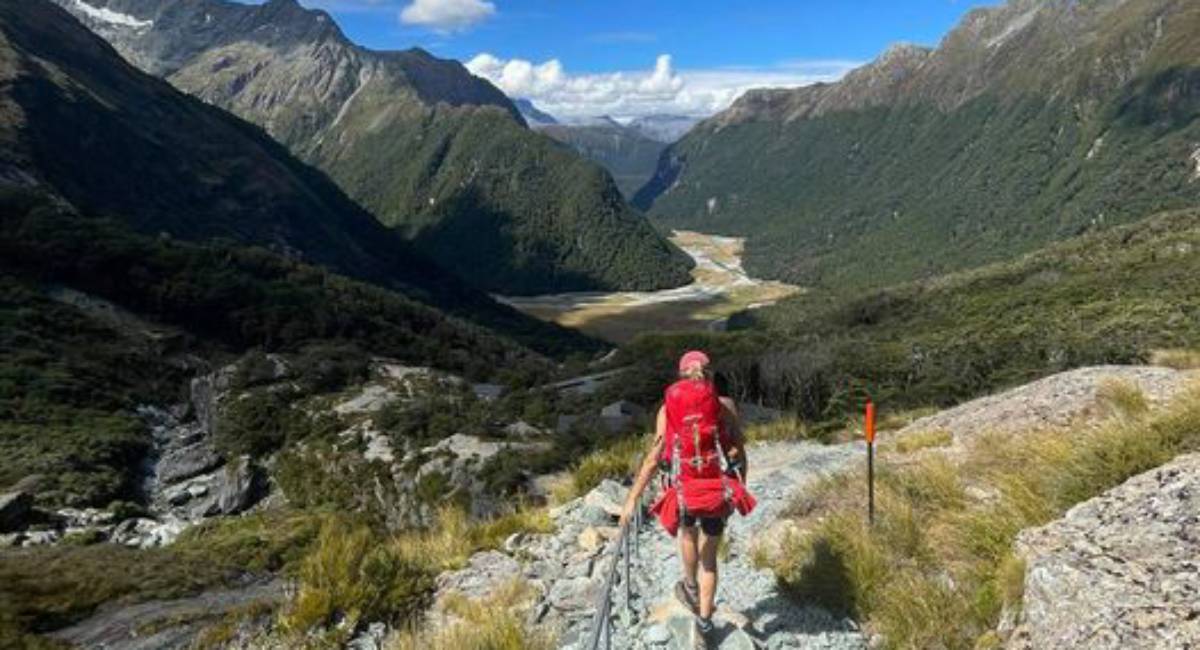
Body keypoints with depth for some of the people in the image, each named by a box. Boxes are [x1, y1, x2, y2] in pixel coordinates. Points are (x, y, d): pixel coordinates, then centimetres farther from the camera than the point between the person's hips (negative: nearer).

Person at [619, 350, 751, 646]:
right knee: (709, 556, 22)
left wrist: (632, 498, -3)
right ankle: (704, 618, 26)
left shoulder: (667, 409, -3)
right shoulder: (726, 405, -4)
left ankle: (691, 589, 51)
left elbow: (654, 458, -7)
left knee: (687, 531, 34)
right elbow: (739, 452, -4)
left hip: (684, 493, 1)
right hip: (719, 492, 0)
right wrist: (740, 487, 12)